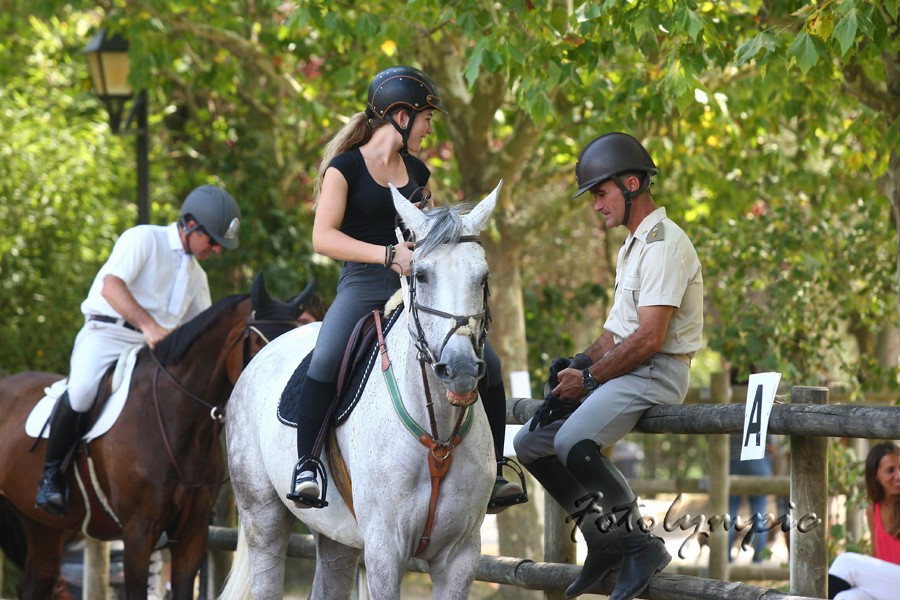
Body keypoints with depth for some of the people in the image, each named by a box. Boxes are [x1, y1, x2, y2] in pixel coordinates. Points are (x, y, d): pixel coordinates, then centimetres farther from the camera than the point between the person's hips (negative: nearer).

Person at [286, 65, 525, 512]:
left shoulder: (416, 171, 18)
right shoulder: (346, 166, -1)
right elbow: (323, 237, -14)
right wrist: (389, 253, -25)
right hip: (362, 286, -5)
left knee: (486, 361, -10)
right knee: (325, 361, -33)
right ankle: (305, 465, -19)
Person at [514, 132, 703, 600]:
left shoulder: (663, 245, -15)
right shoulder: (632, 246, 19)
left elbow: (649, 338, -22)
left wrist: (589, 377, -14)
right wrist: (581, 363, 4)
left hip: (657, 372, -11)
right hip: (622, 369, 11)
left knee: (574, 443, -32)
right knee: (531, 442, 10)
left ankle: (640, 544, -19)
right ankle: (605, 541, 10)